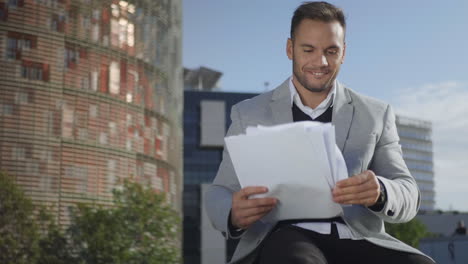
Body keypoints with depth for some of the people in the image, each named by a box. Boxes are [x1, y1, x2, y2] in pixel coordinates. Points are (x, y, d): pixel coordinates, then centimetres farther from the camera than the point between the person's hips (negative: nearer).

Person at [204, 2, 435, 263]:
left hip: (356, 240, 3)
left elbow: (408, 197, 8)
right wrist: (234, 214, -14)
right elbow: (220, 195, 12)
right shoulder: (248, 114, 15)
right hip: (282, 240, -3)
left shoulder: (377, 115, 16)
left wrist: (379, 193, -18)